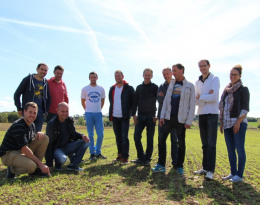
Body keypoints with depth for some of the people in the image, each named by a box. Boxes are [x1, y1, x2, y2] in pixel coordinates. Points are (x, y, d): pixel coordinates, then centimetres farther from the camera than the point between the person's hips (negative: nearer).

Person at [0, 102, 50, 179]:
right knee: (31, 166, -36)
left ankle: (35, 168, -2)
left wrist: (39, 134, -10)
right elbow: (24, 149, -29)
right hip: (8, 154, -9)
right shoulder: (18, 126, -24)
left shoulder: (32, 125, 5)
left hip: (22, 151, 9)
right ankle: (12, 170, -2)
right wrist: (40, 164, -28)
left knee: (45, 138, -6)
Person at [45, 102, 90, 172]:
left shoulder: (70, 120, 0)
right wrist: (49, 164, -18)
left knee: (86, 141, -13)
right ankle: (57, 163, 0)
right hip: (56, 149, -6)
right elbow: (49, 144, -15)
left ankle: (73, 165, -14)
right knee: (62, 159, -39)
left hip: (67, 146, 6)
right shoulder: (51, 124, -15)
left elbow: (73, 134, 12)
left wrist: (82, 136, -14)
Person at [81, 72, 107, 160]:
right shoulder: (85, 89, 3)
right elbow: (83, 102, 9)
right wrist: (88, 110, 8)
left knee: (101, 134, 1)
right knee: (90, 135, 2)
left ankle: (98, 153, 17)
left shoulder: (101, 89, 7)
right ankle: (92, 154, 12)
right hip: (89, 114, -2)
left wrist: (98, 109, 11)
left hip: (98, 114, 2)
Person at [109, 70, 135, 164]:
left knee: (124, 137, -8)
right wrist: (111, 114, 13)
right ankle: (120, 155, 21)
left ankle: (125, 157, -2)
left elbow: (133, 102, -1)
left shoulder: (129, 88, -3)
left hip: (125, 117, -5)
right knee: (118, 137, 11)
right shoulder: (112, 89, 11)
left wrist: (131, 113, -4)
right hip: (115, 117, 5)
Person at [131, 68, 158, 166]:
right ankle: (141, 158, 11)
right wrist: (134, 114, 2)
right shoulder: (139, 87, 11)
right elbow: (135, 101, 11)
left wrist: (158, 116, -8)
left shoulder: (155, 87, 0)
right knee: (136, 136, -3)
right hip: (140, 116, 3)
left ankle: (147, 159, 11)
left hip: (151, 116, -3)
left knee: (150, 139, 1)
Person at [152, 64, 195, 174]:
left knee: (181, 142, 3)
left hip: (181, 119, -4)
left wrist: (189, 121, -10)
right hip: (169, 117, 4)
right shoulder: (171, 85, 13)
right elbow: (165, 101, 11)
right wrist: (162, 116, 3)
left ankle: (180, 166, 17)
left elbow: (192, 105, -4)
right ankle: (161, 165, 6)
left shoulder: (189, 86, 0)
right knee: (161, 138, -3)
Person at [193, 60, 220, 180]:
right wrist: (206, 97, -11)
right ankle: (205, 168, 17)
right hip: (201, 114, 6)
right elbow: (195, 100, 6)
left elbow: (213, 97, -13)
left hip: (212, 114, -5)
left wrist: (200, 97, -5)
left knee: (211, 144, -7)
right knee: (204, 144, 10)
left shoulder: (215, 79, -1)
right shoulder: (197, 82, 15)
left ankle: (210, 170, -4)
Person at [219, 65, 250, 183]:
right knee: (230, 150, 9)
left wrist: (238, 122, -16)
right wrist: (221, 123, 13)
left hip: (238, 123, -6)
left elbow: (245, 108, -8)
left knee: (239, 149, -2)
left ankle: (239, 175, 6)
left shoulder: (243, 89, -1)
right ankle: (233, 173, 19)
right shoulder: (227, 90, 16)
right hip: (227, 124, 6)